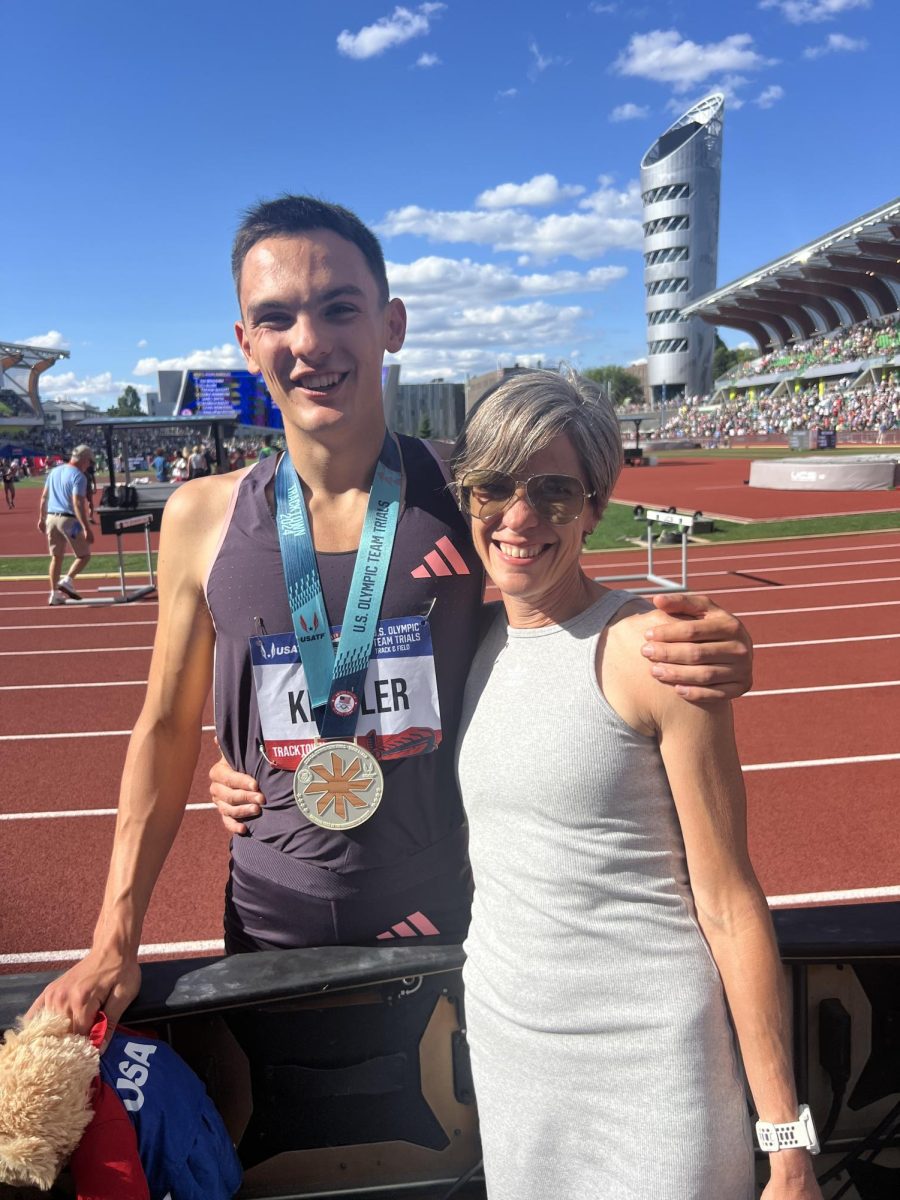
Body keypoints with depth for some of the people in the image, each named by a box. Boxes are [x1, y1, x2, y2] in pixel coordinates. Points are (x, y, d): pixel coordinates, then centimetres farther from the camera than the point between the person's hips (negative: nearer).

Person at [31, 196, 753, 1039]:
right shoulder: (201, 519, -6)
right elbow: (167, 731, 2)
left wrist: (692, 655, -23)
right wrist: (115, 940, 1)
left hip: (446, 915, -1)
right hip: (270, 926, 2)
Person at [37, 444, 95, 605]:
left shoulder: (54, 471, 12)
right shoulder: (78, 476, -12)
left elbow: (44, 497, 16)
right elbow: (78, 504, -21)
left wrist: (42, 518, 24)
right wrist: (87, 528, -23)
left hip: (51, 518, 7)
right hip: (69, 519, -7)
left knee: (56, 557, 12)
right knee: (84, 555, 6)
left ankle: (54, 593, 11)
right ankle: (67, 581, -12)